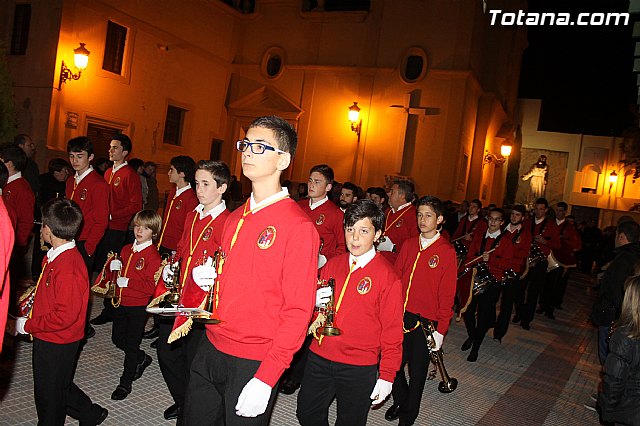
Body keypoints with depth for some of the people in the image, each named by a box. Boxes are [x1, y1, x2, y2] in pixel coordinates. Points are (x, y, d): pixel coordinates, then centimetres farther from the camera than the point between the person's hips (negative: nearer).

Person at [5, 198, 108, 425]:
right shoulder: (54, 255, 2)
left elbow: (64, 316, -29)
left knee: (49, 394, 12)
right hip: (48, 338, 9)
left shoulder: (68, 269, -30)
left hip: (56, 344, -9)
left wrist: (25, 325, -19)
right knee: (60, 385, 25)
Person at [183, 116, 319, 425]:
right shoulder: (236, 217, 7)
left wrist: (266, 378, -19)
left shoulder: (299, 227, -16)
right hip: (211, 347, 7)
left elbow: (298, 311, -17)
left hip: (253, 363, -7)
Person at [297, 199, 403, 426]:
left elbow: (392, 332, -10)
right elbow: (314, 300, 14)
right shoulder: (333, 264, 2)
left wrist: (387, 376, -10)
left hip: (359, 369, -4)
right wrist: (315, 301, -10)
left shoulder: (387, 276, -13)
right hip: (319, 358, 5)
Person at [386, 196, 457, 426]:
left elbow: (447, 294, -7)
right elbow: (396, 277, 8)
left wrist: (441, 329, -9)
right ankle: (400, 401, 39)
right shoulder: (409, 245, 6)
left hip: (424, 321, -4)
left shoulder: (447, 251, -7)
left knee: (417, 371, 9)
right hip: (398, 316, 4)